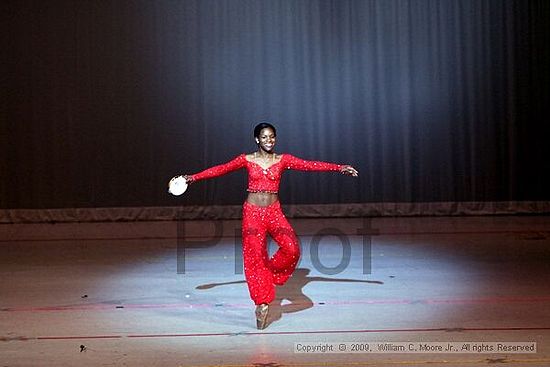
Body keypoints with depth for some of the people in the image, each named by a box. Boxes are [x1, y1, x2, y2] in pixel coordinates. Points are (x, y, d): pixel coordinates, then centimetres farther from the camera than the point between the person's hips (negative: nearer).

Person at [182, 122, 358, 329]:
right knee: (255, 257, -3)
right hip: (252, 213, -1)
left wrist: (339, 168, -13)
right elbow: (221, 169, -2)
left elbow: (309, 165, -4)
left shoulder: (282, 160, 4)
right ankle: (262, 303, 8)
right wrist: (194, 177, -12)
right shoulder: (247, 160, 2)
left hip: (274, 212, 1)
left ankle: (271, 273, 11)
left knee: (292, 248, -18)